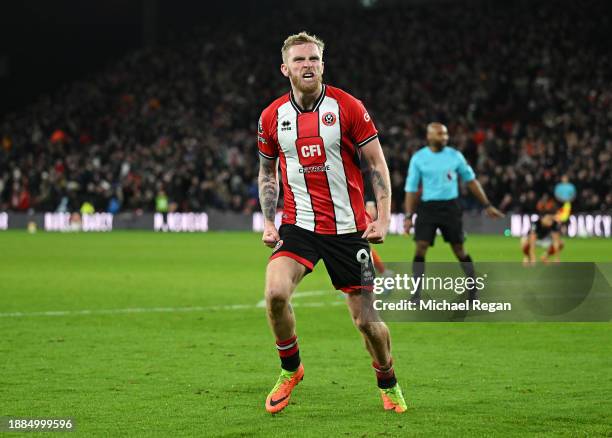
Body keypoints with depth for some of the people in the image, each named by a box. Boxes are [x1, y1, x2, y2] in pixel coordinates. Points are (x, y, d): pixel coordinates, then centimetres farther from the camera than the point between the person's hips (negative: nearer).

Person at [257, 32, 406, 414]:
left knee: (366, 320, 1)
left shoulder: (348, 107, -6)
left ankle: (388, 383, 29)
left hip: (348, 228, -1)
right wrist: (268, 223, 6)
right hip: (297, 225, 1)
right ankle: (290, 368, 1)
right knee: (275, 293, -24)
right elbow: (266, 171, 16)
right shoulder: (272, 117, 2)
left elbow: (377, 163, -1)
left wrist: (383, 218, -9)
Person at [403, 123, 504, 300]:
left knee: (459, 250, 4)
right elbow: (411, 188, 2)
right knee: (420, 247, -11)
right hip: (428, 207, -1)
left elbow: (471, 180, 11)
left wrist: (487, 205, 11)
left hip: (450, 207, 1)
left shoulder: (455, 156, 2)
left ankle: (474, 290, 18)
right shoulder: (418, 158, -1)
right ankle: (417, 294, -6)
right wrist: (408, 216, -5)